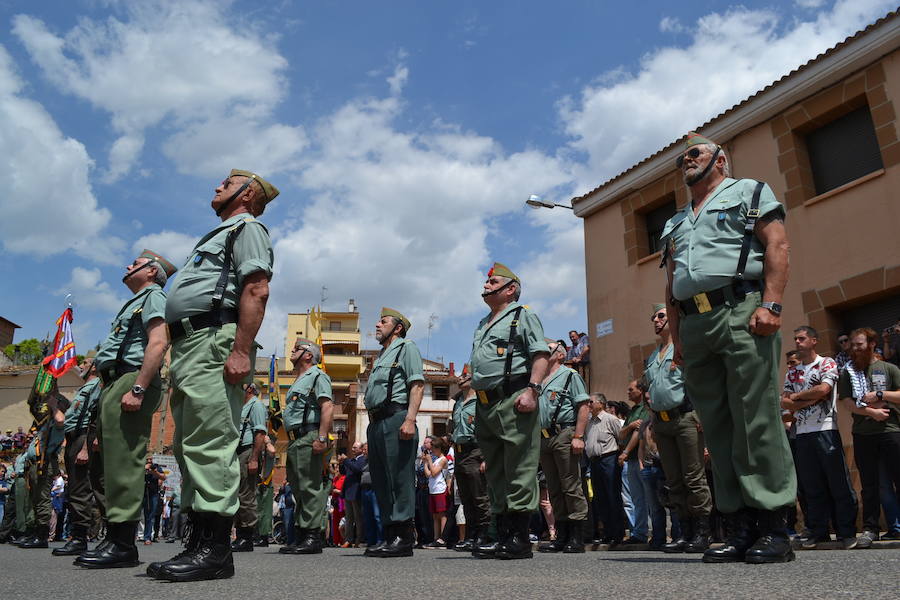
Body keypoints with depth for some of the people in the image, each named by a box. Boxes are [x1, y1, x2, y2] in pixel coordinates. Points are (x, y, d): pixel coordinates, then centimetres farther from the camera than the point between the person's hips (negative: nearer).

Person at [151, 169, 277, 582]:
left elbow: (256, 291, -14)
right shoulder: (217, 236, 34)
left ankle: (216, 548, -15)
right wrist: (179, 366, 22)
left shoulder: (246, 228, 3)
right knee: (191, 447, 7)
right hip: (188, 346, 11)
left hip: (213, 340, -11)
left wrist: (241, 351, -25)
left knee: (210, 444, -15)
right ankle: (199, 541, 10)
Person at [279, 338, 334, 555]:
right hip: (295, 440, 10)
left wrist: (321, 438, -24)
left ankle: (312, 537, -10)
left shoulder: (317, 376, -3)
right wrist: (291, 443, 18)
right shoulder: (297, 382, 27)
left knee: (310, 488, -10)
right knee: (299, 490, 10)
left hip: (309, 438, -10)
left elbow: (328, 407, -15)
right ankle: (300, 536, 15)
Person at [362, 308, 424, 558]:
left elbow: (417, 385, -10)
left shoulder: (406, 348, 3)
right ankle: (389, 536, 13)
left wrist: (410, 419, -21)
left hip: (395, 418, -9)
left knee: (400, 479, -10)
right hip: (376, 423, 9)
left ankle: (404, 539, -9)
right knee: (381, 481, 8)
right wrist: (372, 425, 17)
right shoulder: (380, 356, 28)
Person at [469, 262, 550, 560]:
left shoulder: (523, 316, 3)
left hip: (512, 402, -8)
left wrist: (532, 389, -21)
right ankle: (503, 535, 15)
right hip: (485, 406, 9)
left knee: (519, 470, -8)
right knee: (496, 474, 10)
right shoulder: (482, 325, 27)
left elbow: (541, 355, -8)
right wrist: (477, 406, 20)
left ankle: (520, 538, -4)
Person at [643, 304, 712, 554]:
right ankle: (685, 532, 13)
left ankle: (702, 533, 2)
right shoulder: (652, 357, 21)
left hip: (685, 417, -7)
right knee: (674, 482, 7)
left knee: (694, 478, -6)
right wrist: (653, 422, 17)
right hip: (661, 423, 7)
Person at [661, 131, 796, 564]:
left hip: (741, 312, -5)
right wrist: (676, 337, 13)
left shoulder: (749, 193, 13)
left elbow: (777, 245, -1)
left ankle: (773, 528, -4)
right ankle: (740, 528, 6)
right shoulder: (675, 224, 28)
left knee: (757, 422, -10)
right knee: (717, 430, 2)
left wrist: (771, 305, -15)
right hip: (694, 326, 6)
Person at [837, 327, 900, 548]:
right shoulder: (848, 372, 13)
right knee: (869, 484, 5)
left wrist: (880, 394, -8)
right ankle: (870, 528, 10)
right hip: (862, 434, 2)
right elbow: (847, 402, 2)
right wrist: (871, 412, -10)